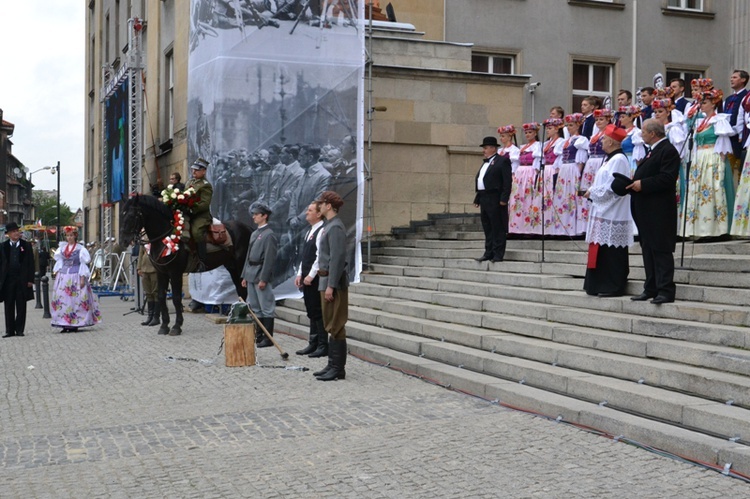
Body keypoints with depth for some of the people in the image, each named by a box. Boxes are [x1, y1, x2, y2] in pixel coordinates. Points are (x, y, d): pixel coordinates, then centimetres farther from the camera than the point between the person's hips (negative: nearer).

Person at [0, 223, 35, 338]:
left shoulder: (26, 246, 5)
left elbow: (31, 263, 3)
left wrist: (30, 280, -4)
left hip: (22, 280, -1)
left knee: (21, 306, 3)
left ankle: (19, 329, 10)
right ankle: (10, 330, 11)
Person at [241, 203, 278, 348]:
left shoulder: (269, 235, -10)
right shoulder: (254, 234, 16)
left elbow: (269, 259, -16)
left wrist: (263, 279, -19)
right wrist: (245, 276, 15)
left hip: (261, 275, -9)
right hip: (251, 275, 9)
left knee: (266, 307, -4)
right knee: (255, 307, 13)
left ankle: (268, 338, 0)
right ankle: (258, 335, 20)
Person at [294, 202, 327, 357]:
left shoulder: (321, 231, -13)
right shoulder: (309, 232, 18)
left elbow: (320, 256, -19)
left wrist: (311, 276, -19)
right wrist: (300, 274, 13)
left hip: (316, 279, -9)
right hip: (307, 279, 9)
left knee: (318, 312, -5)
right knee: (312, 313, 12)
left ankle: (323, 346, 0)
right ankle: (313, 344, 18)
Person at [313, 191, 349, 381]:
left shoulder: (335, 227, -15)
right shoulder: (329, 226, 16)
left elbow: (338, 258, -21)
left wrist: (331, 286, -23)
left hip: (333, 282, -10)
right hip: (326, 281, 10)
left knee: (335, 326, -5)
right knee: (330, 326, 14)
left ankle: (338, 369, -1)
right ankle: (333, 365, 21)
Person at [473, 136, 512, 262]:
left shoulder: (502, 161, -6)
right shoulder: (485, 163, 21)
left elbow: (507, 182, -13)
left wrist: (504, 199, -19)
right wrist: (477, 199, 18)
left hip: (495, 199, -9)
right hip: (484, 199, 9)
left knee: (497, 228, -4)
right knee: (487, 228, 11)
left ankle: (498, 254, -2)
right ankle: (488, 253, 16)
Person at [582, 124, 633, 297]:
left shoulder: (618, 160, -14)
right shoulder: (610, 159, 17)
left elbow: (610, 188, -20)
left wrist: (592, 192, -8)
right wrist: (592, 192, 7)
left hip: (612, 217, -10)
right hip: (604, 213, 10)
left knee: (612, 253, -6)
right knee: (603, 252, 12)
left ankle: (613, 287, -1)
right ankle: (603, 286, 18)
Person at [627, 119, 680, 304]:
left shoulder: (668, 150, -12)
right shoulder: (653, 151, 20)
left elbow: (667, 178, -22)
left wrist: (643, 184, -19)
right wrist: (635, 182, 6)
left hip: (660, 211, -10)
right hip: (647, 211, 10)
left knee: (662, 249, -9)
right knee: (648, 249, 12)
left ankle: (666, 291, -7)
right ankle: (651, 289, 17)